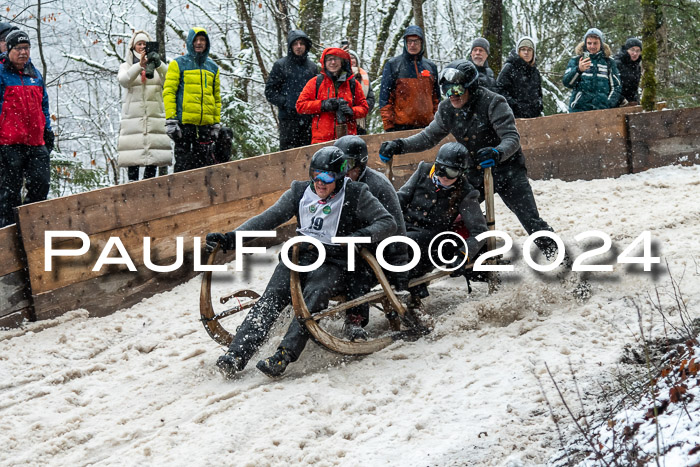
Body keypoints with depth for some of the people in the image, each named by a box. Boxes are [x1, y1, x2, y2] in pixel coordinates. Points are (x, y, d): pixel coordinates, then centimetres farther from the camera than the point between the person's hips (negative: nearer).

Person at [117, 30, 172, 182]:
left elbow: (169, 78, -6)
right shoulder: (127, 66, 14)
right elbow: (124, 80, -8)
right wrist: (140, 65, -25)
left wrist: (159, 64, -27)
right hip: (133, 114, -1)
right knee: (133, 150, -11)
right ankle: (132, 182, -12)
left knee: (153, 151, -5)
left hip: (155, 113, 1)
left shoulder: (157, 65, 15)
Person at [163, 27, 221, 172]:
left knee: (205, 163, 4)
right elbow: (168, 92, -3)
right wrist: (170, 120, -12)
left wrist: (216, 123, 15)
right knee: (183, 163, -5)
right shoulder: (178, 64, 3)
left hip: (205, 124, 4)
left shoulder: (213, 68, 17)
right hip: (184, 122, -4)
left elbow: (217, 98, 22)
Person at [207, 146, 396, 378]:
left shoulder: (356, 196, -1)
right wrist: (231, 238, -7)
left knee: (313, 296, -34)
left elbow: (388, 223, -6)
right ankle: (237, 354, -34)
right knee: (272, 296, -23)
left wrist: (362, 236, -26)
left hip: (334, 264, -3)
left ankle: (283, 356, -45)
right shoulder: (300, 192, 9)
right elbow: (267, 219, 6)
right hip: (301, 255, 3)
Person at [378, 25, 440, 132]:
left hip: (426, 126, 4)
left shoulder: (431, 67, 16)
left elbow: (436, 98, 20)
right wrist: (388, 125, -7)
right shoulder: (393, 65, 4)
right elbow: (384, 98, 1)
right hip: (400, 127, -4)